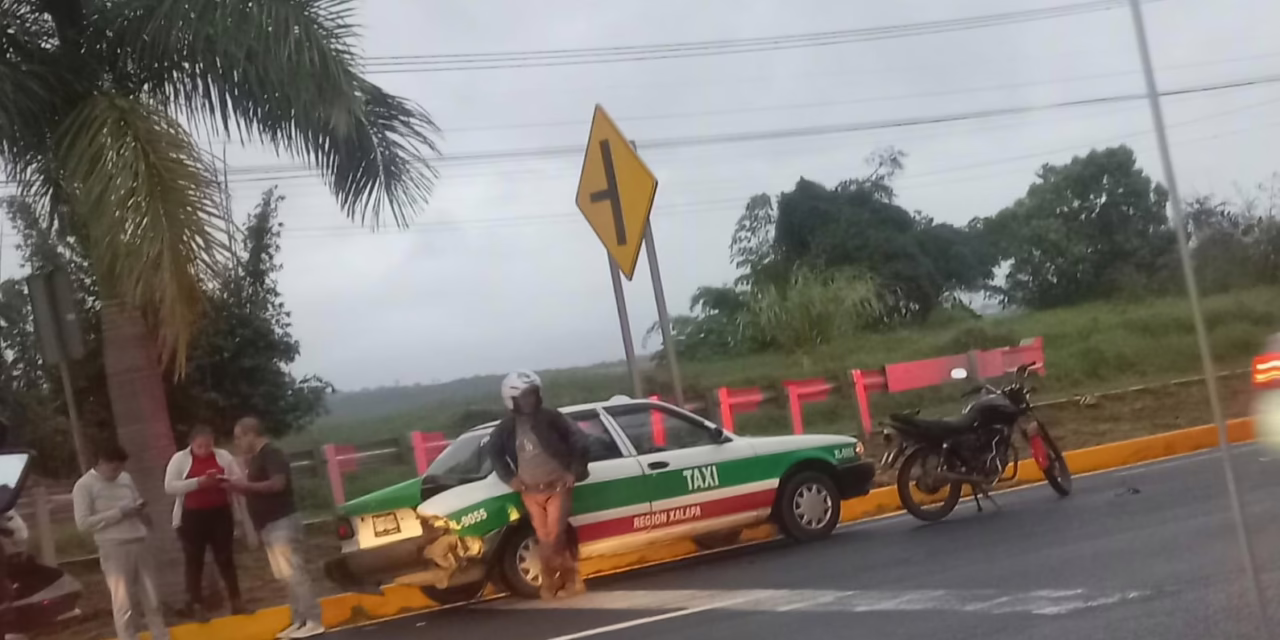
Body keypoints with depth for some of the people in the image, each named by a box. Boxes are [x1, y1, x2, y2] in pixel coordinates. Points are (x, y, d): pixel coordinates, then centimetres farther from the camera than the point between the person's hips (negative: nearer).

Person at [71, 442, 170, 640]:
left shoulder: (126, 478, 11)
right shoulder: (84, 486, -6)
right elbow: (83, 522, -12)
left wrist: (140, 509, -2)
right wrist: (119, 513, -16)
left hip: (138, 544, 6)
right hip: (114, 549, -6)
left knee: (152, 599, 13)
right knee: (123, 603, -4)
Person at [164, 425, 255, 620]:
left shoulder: (224, 457, 4)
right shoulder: (179, 459, -2)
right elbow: (169, 487, -12)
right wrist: (198, 482, -21)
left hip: (220, 514, 2)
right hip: (192, 517, -2)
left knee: (226, 558, 8)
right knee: (194, 562, 2)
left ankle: (236, 602, 16)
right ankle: (197, 606, 9)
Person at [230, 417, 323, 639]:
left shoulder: (271, 454, -13)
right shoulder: (257, 457, 17)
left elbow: (278, 483, -25)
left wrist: (246, 485, -18)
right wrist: (240, 486, 8)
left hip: (282, 522, -10)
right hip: (270, 524, 10)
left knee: (294, 573, -11)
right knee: (288, 575, 9)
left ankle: (314, 621, -11)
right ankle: (300, 620, 12)